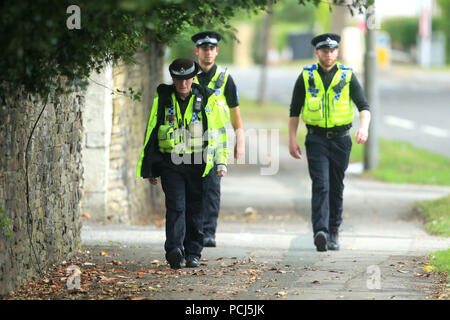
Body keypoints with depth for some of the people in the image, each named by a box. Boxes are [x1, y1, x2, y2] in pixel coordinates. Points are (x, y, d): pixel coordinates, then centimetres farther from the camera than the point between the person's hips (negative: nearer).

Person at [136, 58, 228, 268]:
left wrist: (221, 163, 1)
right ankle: (174, 250, -24)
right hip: (169, 162, -1)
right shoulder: (162, 99, 3)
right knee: (176, 206, -13)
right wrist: (149, 169, 10)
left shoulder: (207, 99, 3)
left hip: (197, 163, 1)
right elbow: (151, 133, 10)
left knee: (195, 210, 6)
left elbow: (217, 132, 9)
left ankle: (193, 253, 16)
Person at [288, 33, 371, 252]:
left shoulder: (347, 76, 3)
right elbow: (294, 110, 8)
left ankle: (333, 233, 19)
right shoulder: (306, 77, 4)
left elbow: (364, 106, -2)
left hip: (340, 138, 1)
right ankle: (320, 232, -25)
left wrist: (364, 127, -22)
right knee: (321, 185, -14)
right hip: (316, 139, -1)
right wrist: (292, 140, 2)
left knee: (336, 187, 8)